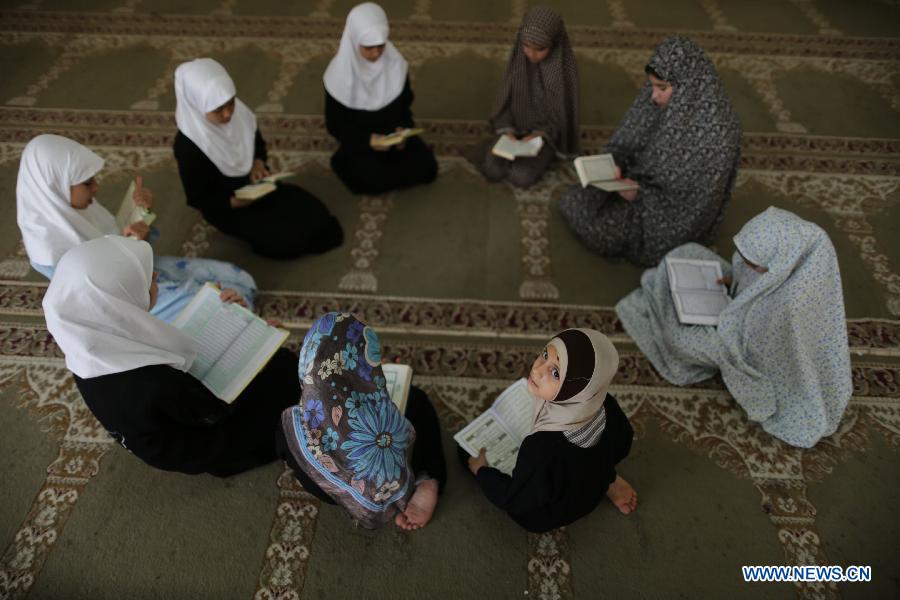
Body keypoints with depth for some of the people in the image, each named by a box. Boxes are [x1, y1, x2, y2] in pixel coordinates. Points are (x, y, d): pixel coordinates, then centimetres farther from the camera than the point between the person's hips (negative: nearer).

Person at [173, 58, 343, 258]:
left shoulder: (237, 111, -15)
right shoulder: (188, 146, -29)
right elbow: (198, 199, -17)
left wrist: (258, 164, -14)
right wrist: (235, 202, -31)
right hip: (226, 207, -5)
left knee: (313, 212, -9)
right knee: (286, 237, -16)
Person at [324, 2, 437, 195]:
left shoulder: (396, 64, -11)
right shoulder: (340, 75, -18)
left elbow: (404, 106, 3)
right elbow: (335, 125, -11)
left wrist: (403, 130, -18)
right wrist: (367, 140, -25)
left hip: (394, 135, 3)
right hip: (360, 141, -3)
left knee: (427, 168, -15)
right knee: (376, 181, -26)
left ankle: (386, 165, 5)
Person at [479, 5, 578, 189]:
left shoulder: (565, 66, -22)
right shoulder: (518, 56, -12)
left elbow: (563, 111, -14)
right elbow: (506, 96, -5)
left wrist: (538, 135, -27)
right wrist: (507, 130, -20)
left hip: (547, 129, -3)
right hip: (516, 123, 3)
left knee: (520, 177, -20)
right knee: (492, 171, -16)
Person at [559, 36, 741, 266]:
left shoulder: (715, 129, -30)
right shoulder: (656, 98, -11)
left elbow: (698, 200, -25)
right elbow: (625, 141, 2)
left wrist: (641, 195, -27)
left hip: (674, 215, -7)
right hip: (638, 182, 7)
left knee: (597, 230, -18)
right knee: (572, 202, -4)